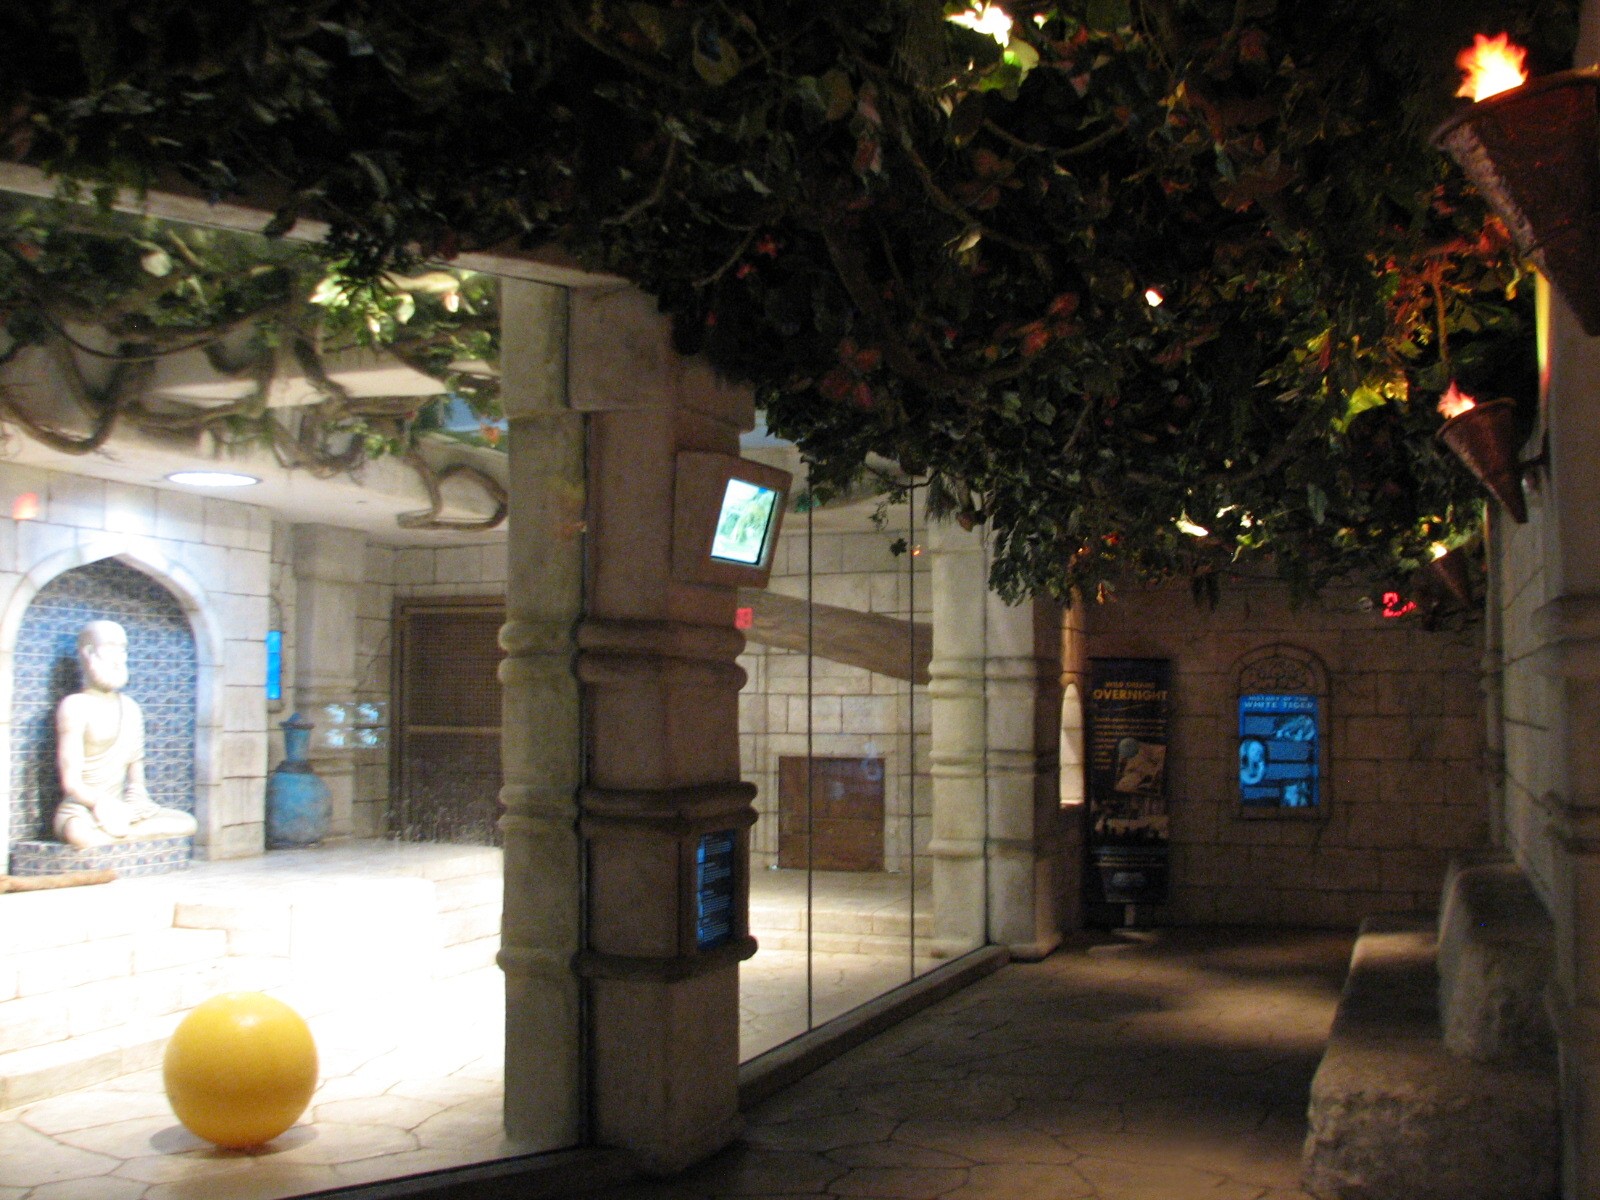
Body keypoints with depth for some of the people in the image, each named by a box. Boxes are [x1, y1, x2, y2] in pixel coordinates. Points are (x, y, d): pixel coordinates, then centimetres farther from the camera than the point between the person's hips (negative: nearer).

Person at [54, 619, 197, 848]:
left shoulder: (130, 707, 14)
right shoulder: (75, 706, -6)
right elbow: (71, 782, -11)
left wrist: (136, 793, -5)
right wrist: (103, 803, -21)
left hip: (122, 809, 6)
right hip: (80, 811, -6)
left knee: (186, 823, -15)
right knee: (82, 835, -41)